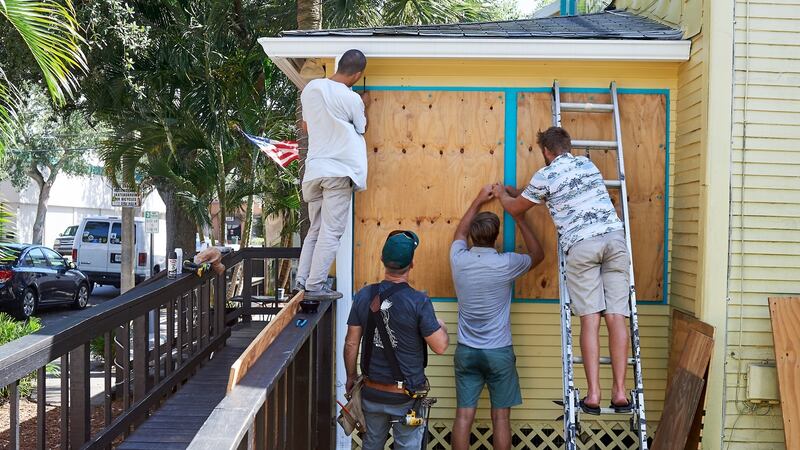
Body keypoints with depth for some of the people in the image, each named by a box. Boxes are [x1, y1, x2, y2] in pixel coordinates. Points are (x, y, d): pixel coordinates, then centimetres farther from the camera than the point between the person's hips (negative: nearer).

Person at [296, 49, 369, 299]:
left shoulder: (311, 88, 6)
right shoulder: (352, 99, -10)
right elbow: (361, 130, 7)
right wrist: (363, 107, 22)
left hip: (314, 168, 6)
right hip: (340, 170, -6)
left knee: (315, 228, 17)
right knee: (331, 231, 0)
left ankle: (302, 279, 18)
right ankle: (315, 286, 1)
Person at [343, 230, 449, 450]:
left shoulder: (364, 296, -6)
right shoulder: (419, 302, -18)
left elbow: (351, 343, 0)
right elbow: (440, 347, -14)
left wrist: (351, 377, 14)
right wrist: (441, 327, 7)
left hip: (371, 392, 4)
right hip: (405, 398, -4)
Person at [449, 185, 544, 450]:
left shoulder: (459, 260, -5)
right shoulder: (506, 264, -13)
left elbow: (460, 233, 20)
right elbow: (537, 255, 9)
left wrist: (478, 202, 29)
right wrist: (519, 217, 12)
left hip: (466, 351, 3)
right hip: (498, 352, -2)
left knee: (464, 416, 4)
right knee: (501, 417, 7)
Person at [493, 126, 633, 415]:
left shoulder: (545, 176, 6)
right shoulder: (587, 164, 22)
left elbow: (515, 208, 20)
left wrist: (502, 193, 44)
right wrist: (516, 191, 50)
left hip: (581, 245, -4)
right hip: (614, 236, 4)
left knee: (590, 319, -2)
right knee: (616, 317, 1)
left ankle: (593, 394, -5)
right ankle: (619, 391, 0)